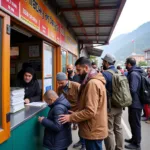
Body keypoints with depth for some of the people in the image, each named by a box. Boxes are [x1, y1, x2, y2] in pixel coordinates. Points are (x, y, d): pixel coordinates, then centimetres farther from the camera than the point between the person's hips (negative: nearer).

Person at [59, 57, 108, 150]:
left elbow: (90, 111, -28)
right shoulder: (95, 81, 10)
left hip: (93, 131, -10)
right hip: (95, 128, 10)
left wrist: (71, 117, -18)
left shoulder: (92, 83, -23)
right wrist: (75, 114, 10)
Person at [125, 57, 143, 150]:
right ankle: (134, 139, 37)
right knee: (132, 122, 21)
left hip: (135, 103, -10)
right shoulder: (133, 73, 10)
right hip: (135, 102, 10)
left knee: (135, 123, 3)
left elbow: (132, 89, -29)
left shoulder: (133, 74, -22)